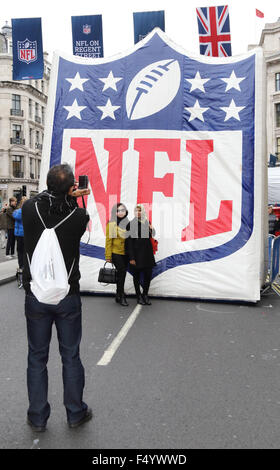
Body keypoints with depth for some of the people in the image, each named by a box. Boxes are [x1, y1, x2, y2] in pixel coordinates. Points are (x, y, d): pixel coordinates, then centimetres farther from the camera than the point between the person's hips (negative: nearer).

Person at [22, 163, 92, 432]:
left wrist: (68, 196, 6)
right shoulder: (78, 215, -15)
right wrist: (72, 197, 1)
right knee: (71, 357, 14)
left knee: (37, 358, 15)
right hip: (68, 297, -1)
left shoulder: (29, 209, -11)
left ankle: (38, 418, 27)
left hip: (36, 296, 1)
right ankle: (75, 414, 28)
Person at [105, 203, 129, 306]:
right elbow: (108, 240, -5)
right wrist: (108, 256, -8)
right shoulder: (111, 224, -5)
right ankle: (121, 296, 1)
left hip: (125, 253, 5)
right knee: (121, 272, -9)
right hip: (116, 253, -5)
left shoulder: (127, 223, 8)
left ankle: (118, 295, 22)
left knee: (122, 274, 10)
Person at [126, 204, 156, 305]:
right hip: (136, 254, -4)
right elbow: (129, 242, -7)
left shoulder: (147, 223, 9)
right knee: (137, 276, 5)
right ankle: (139, 296, 18)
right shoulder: (131, 224, -5)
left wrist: (151, 229, -6)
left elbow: (151, 236, 15)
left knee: (148, 275, 5)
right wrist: (131, 257, -12)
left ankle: (145, 295, 23)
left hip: (147, 254, 4)